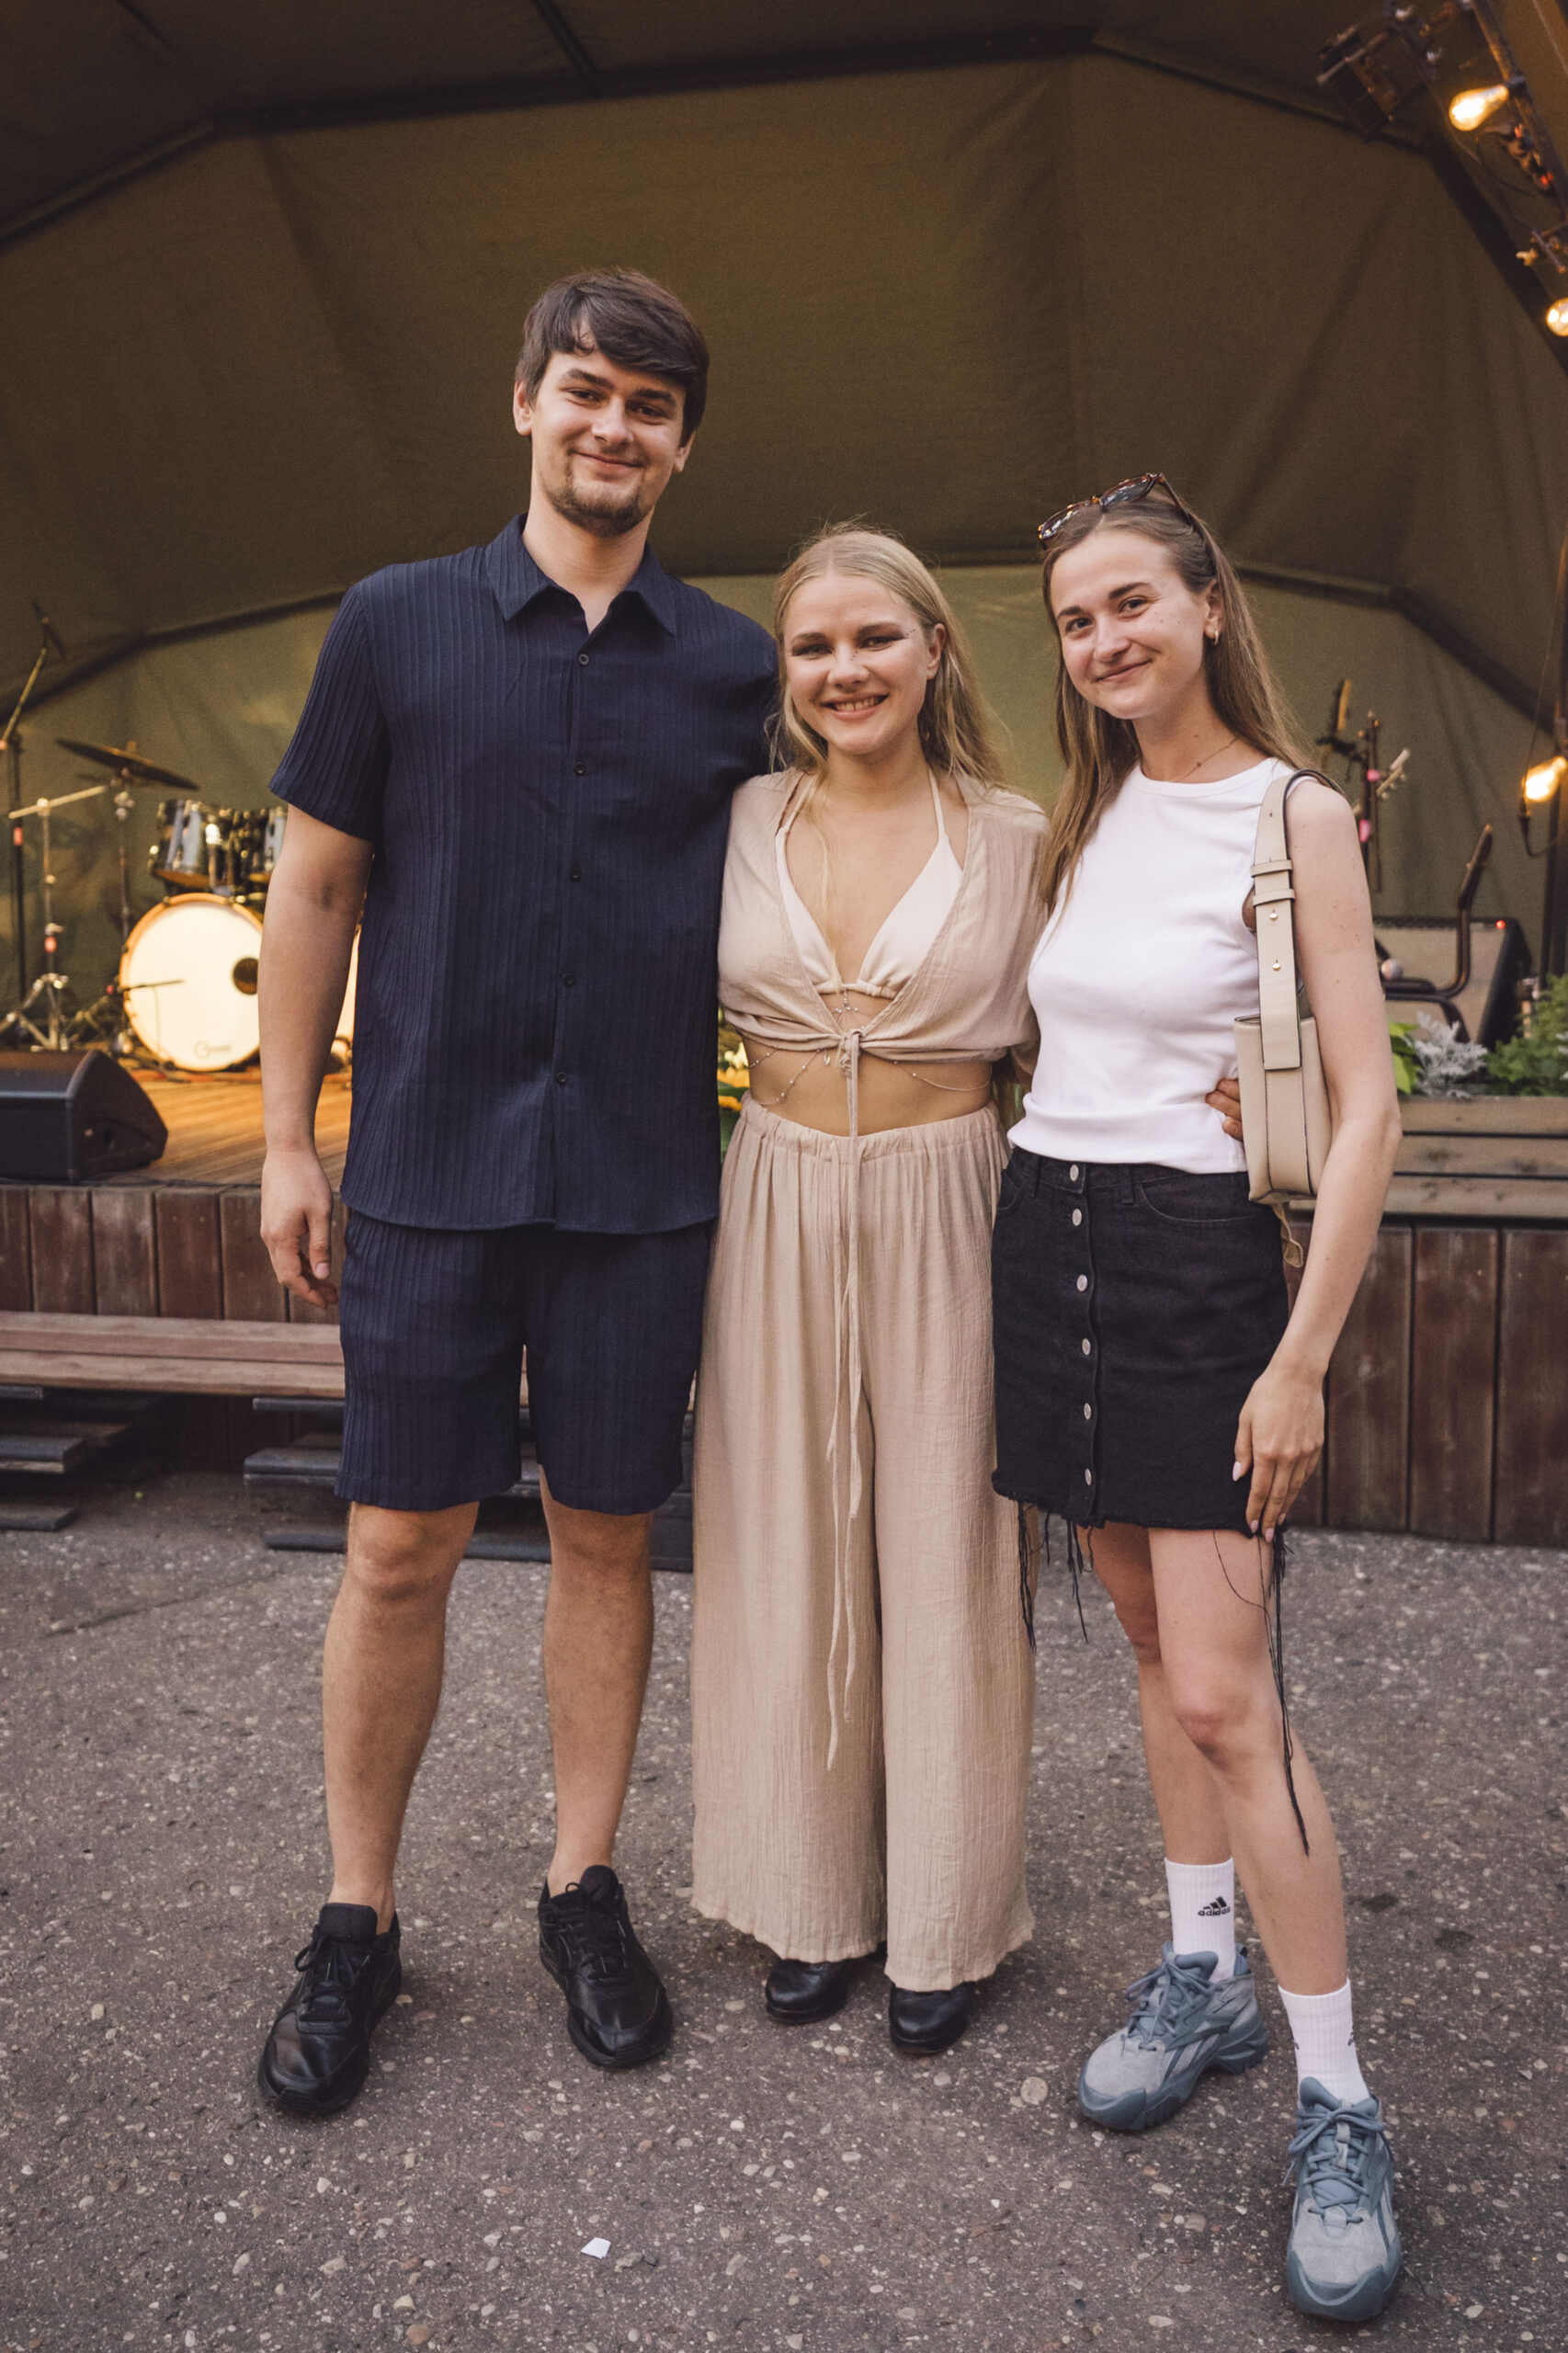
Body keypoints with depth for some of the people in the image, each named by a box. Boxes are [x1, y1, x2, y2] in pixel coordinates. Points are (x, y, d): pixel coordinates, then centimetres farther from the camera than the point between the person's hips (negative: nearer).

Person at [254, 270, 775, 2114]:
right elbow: (317, 887, 5)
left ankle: (584, 1891, 28)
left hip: (643, 1184, 1)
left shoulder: (734, 668, 7)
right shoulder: (397, 626, 4)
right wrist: (287, 1144, 2)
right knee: (398, 1549, 5)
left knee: (606, 1538, 10)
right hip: (431, 1174, -1)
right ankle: (355, 1924, 23)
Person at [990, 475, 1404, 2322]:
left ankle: (1337, 2104, 7)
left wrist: (1303, 1357, -15)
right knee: (1151, 1638, 13)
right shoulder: (1081, 818, 12)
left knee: (1222, 1689, -8)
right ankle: (1201, 1977, 29)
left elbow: (1365, 1107, -10)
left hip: (1195, 1254, -6)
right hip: (1046, 1236, 6)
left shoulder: (1296, 818, -6)